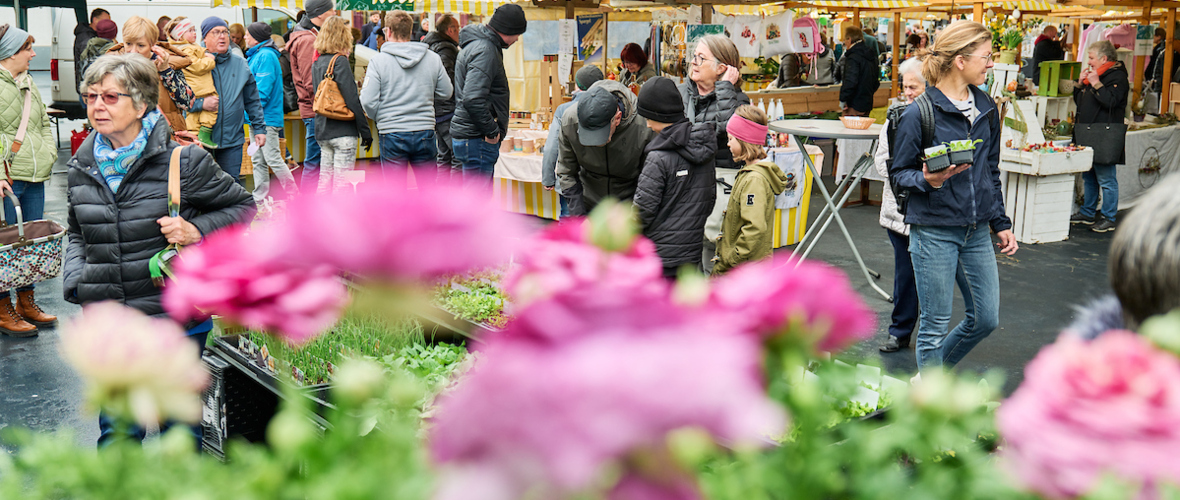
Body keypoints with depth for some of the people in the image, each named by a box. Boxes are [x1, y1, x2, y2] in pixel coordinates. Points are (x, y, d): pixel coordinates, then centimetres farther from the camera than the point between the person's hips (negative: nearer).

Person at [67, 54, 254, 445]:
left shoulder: (183, 161, -10)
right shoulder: (83, 167, 5)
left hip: (175, 321, -3)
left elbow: (243, 207, 1)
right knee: (116, 435, 11)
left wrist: (197, 230, -15)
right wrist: (74, 280, 3)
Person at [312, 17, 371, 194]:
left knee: (325, 179, 12)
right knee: (342, 182, -6)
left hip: (323, 130, 8)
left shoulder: (317, 63, 12)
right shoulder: (340, 61, -12)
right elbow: (352, 100, -15)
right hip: (343, 130, -8)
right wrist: (365, 131, -10)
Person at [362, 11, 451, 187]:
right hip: (425, 132, 2)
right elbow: (446, 93, 8)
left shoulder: (378, 61, -7)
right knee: (429, 187, 13)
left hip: (392, 134, -2)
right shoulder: (433, 59, 2)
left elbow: (368, 101, -10)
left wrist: (380, 118, 8)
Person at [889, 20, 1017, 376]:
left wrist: (1000, 222, 16)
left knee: (986, 319, 11)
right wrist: (928, 179, -26)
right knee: (935, 324, 2)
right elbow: (898, 173, -6)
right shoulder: (919, 114, -12)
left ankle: (933, 370, 33)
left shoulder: (986, 108, 8)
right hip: (934, 231, -6)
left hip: (976, 231, 7)